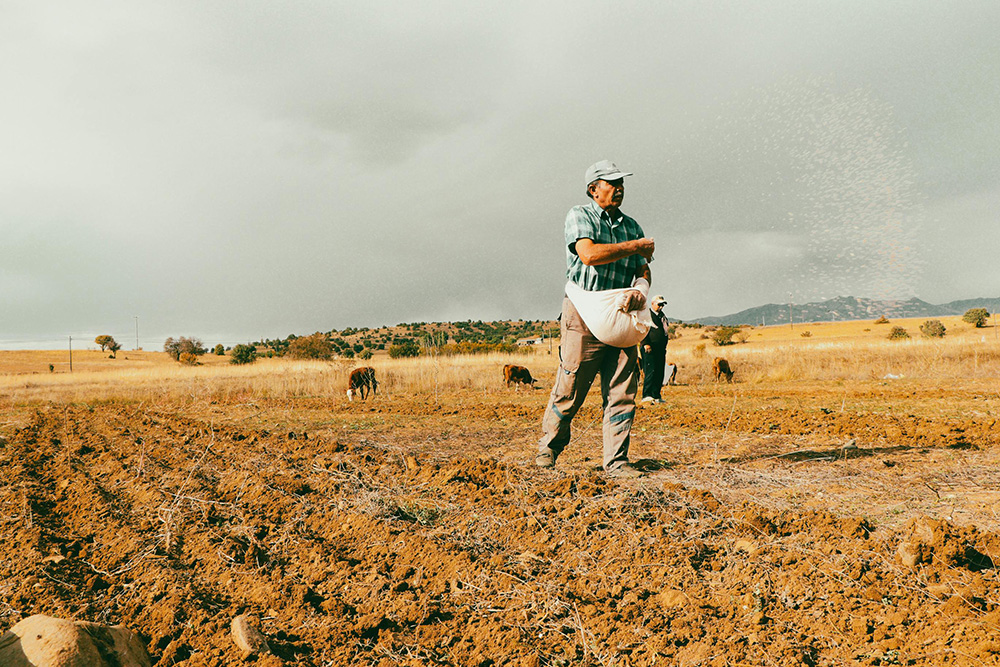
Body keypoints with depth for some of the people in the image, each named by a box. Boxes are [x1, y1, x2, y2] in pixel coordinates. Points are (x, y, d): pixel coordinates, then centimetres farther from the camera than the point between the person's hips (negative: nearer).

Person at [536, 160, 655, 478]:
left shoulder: (631, 225, 17)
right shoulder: (579, 216, -1)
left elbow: (643, 270, 13)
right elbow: (589, 254, -18)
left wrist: (640, 291, -10)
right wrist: (636, 246, -9)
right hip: (584, 315, -5)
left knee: (622, 394, 1)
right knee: (570, 389, -1)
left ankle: (616, 461, 8)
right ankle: (548, 447, 19)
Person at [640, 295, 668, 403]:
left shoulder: (662, 316, 21)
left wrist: (664, 348, 21)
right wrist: (646, 343, -20)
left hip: (660, 349, 7)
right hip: (649, 348, -7)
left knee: (659, 373, 6)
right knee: (650, 371, -17)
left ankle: (656, 396, 11)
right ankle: (646, 395, -21)